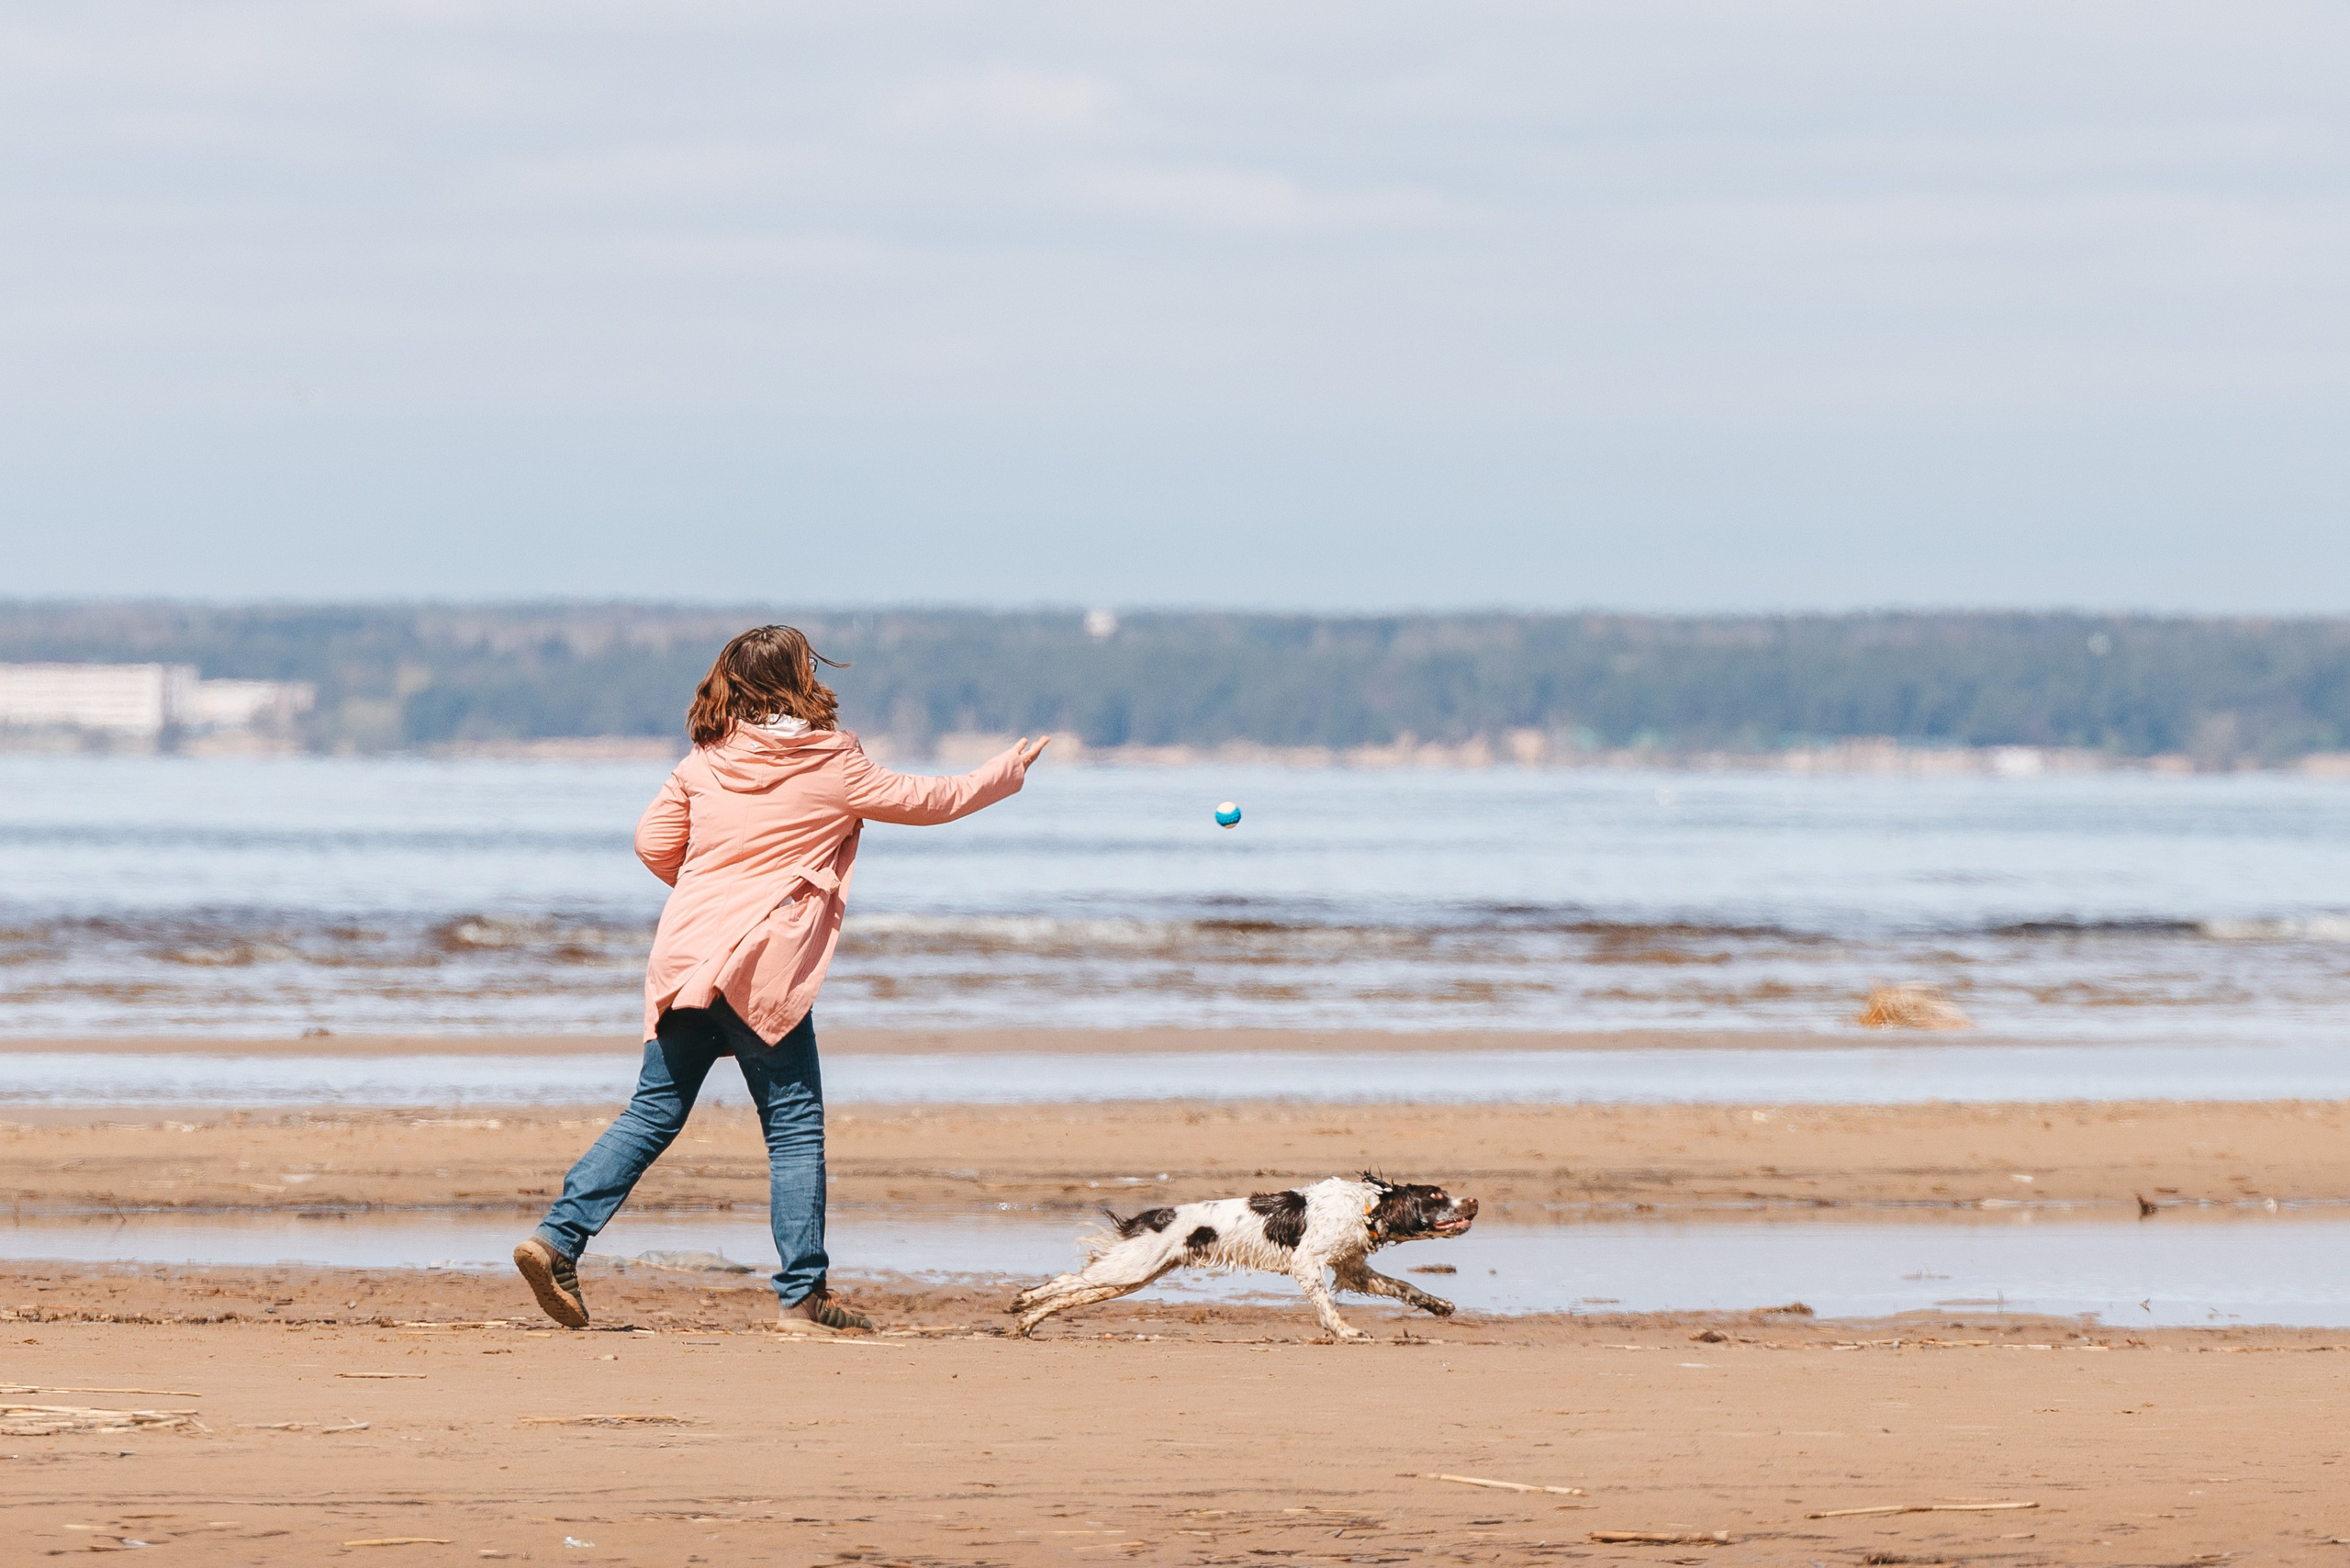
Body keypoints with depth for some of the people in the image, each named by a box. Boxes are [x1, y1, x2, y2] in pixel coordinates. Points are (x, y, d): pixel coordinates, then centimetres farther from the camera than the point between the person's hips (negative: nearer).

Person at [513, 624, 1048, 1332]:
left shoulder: (704, 762, 9)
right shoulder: (832, 765, -2)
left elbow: (653, 844, 12)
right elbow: (926, 801, 9)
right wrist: (1009, 770, 25)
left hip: (683, 958, 5)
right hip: (763, 969, -5)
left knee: (654, 1113, 11)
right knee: (795, 1129, 2)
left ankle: (557, 1239, 1)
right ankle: (803, 1295, 2)